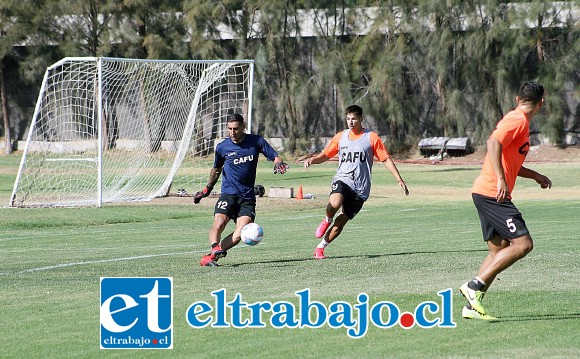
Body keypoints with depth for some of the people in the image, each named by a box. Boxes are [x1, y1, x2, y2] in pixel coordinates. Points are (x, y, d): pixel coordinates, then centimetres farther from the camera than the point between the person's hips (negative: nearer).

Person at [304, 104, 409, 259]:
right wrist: (311, 160, -4)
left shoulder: (371, 137, 1)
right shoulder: (340, 137, 9)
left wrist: (400, 180, -5)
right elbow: (325, 155, 17)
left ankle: (320, 247, 13)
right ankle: (327, 220, 2)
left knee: (342, 220, -2)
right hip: (342, 180, 1)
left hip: (360, 188, -1)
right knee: (335, 203, -32)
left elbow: (386, 159, 2)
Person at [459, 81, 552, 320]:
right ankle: (475, 286, -17)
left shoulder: (518, 120, 22)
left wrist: (536, 176, 31)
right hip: (492, 193, -10)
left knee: (499, 251, 9)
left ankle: (472, 306, 4)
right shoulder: (518, 120, -9)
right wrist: (500, 180, -33)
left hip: (485, 193, 10)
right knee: (523, 244, -14)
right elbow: (494, 143, -26)